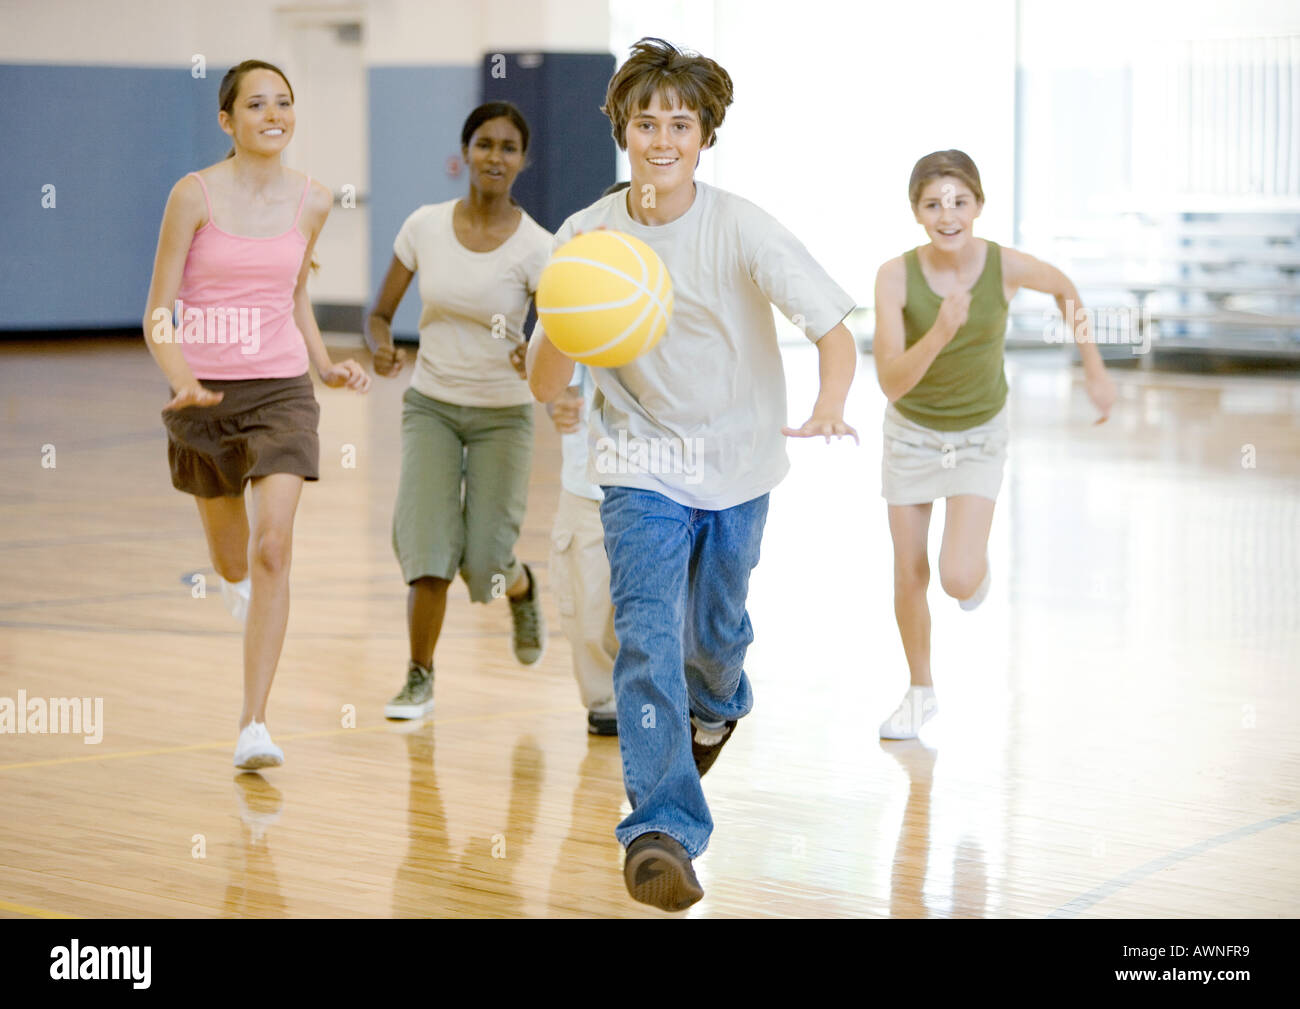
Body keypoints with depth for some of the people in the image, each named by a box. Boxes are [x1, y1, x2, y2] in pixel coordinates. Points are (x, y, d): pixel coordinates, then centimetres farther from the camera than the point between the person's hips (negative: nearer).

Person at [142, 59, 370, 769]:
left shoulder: (312, 200, 1)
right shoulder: (195, 194, -10)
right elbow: (158, 313, -8)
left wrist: (327, 366, 6)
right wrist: (181, 382, -24)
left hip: (282, 391, 1)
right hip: (204, 393, -1)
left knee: (273, 550, -17)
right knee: (231, 557, 17)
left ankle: (253, 726, -17)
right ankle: (238, 583, 58)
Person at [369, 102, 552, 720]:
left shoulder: (535, 246, -12)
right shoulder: (425, 226, -5)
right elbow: (381, 311, 3)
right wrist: (381, 345, -20)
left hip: (502, 414, -1)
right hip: (431, 405, 1)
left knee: (484, 566, -4)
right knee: (427, 545, -16)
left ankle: (522, 588, 35)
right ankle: (420, 678, 4)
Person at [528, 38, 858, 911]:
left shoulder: (742, 230, -16)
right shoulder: (587, 235, -11)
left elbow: (835, 331, -22)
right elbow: (546, 388, -10)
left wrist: (828, 409, -43)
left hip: (737, 463, 0)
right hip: (640, 464, 0)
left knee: (715, 634, 16)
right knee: (648, 635, -18)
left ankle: (717, 704, 53)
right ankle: (663, 831, -17)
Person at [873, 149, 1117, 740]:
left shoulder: (1007, 267, -23)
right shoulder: (896, 276, -26)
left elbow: (1064, 288, 0)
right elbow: (891, 382, -30)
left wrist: (1094, 369, 4)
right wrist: (939, 334, -46)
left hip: (979, 435, 0)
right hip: (912, 431, 1)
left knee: (959, 580, -15)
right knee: (909, 575, 10)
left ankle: (974, 563, 24)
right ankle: (920, 692, 35)